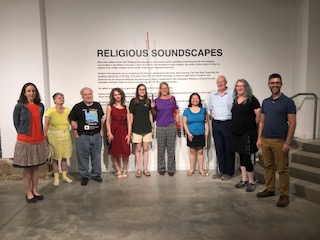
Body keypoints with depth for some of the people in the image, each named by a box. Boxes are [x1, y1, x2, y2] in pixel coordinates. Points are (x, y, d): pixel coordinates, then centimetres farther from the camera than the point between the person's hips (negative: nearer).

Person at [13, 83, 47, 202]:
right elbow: (16, 123, 1)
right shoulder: (19, 106, -6)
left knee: (36, 166, 12)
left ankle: (35, 190, 24)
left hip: (39, 140, 4)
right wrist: (24, 134, 4)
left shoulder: (40, 106, 5)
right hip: (25, 141, -4)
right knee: (27, 168, 6)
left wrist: (41, 134, 8)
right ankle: (28, 192, 17)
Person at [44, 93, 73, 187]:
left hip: (65, 135, 3)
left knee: (64, 157, 11)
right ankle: (56, 178, 17)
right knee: (55, 157, 3)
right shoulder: (50, 111, -7)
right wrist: (45, 137, -8)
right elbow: (46, 125, -6)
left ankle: (64, 176, 24)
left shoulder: (67, 110, 1)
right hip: (54, 136, -3)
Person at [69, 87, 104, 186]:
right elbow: (73, 122, 1)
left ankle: (96, 174, 27)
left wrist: (101, 130, 7)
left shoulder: (98, 105, 8)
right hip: (83, 136, -3)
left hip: (97, 135, 3)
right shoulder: (77, 107, -2)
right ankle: (84, 176, 19)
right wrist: (76, 135, -5)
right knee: (83, 157, 4)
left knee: (96, 156, 11)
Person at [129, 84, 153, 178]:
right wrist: (130, 128, -3)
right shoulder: (133, 101, -1)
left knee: (146, 149, 7)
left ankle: (145, 169, 17)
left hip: (147, 128, 2)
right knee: (138, 149, 4)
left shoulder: (148, 101, 7)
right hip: (137, 128, -2)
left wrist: (152, 126, 9)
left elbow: (150, 114, 12)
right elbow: (131, 115, 0)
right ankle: (139, 169, 15)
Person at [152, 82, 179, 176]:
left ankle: (171, 169, 16)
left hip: (171, 126, 0)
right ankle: (161, 168, 19)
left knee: (171, 149, 5)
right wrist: (153, 108, -7)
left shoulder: (172, 98, 6)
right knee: (161, 149, 6)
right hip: (160, 127, 0)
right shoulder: (157, 100, 4)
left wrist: (177, 116, -1)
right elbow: (155, 114, 10)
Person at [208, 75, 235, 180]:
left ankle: (229, 172, 16)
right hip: (216, 124, 5)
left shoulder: (232, 93, -4)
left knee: (229, 149, 4)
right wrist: (212, 118, 10)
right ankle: (221, 170, 23)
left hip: (228, 123, -5)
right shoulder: (213, 95, 12)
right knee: (219, 149, 11)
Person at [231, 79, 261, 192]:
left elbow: (258, 115, -10)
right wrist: (236, 126, 12)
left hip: (248, 133, -6)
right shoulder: (235, 100, 11)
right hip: (237, 133, 6)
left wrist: (252, 127, -2)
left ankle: (251, 182, 13)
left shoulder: (252, 99, -8)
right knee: (241, 157, 13)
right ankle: (244, 180, 25)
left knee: (246, 158, -3)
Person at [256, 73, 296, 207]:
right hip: (265, 140, 5)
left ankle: (284, 195, 13)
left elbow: (292, 123, -8)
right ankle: (270, 189, 27)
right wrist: (259, 138, 9)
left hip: (280, 141, -5)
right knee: (268, 166, 13)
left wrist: (288, 142, -14)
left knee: (282, 169, 2)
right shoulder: (265, 102, 12)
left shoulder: (287, 102, -4)